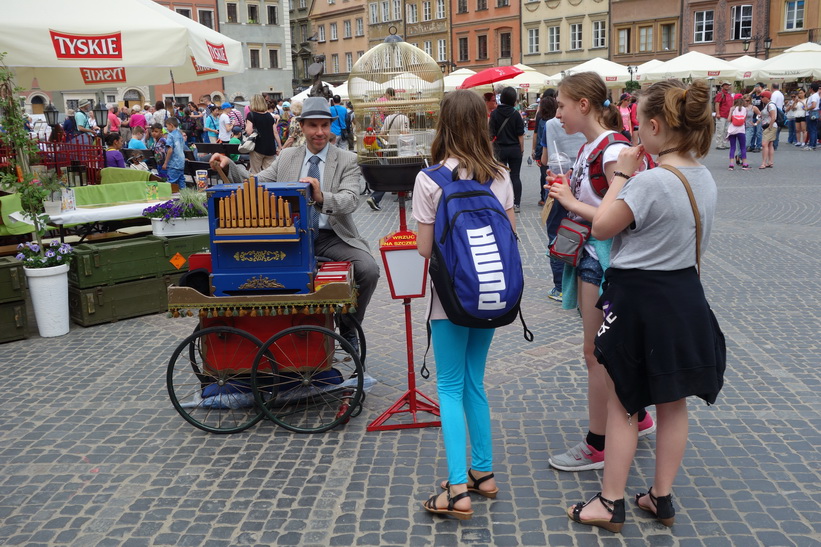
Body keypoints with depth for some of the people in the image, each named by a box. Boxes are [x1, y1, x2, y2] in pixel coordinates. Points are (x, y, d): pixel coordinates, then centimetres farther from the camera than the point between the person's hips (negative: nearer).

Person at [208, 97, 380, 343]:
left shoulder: (347, 160, 1)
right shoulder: (287, 157, 12)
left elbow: (351, 200, -14)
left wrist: (321, 197, -34)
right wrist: (228, 166, -5)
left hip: (333, 237, -2)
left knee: (368, 270, -26)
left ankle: (348, 329, 1)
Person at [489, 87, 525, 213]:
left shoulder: (495, 114, -7)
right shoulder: (516, 115, -8)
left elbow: (491, 133, -4)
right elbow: (520, 134, -6)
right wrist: (521, 148, 6)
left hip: (500, 149, 0)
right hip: (515, 149, 0)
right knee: (515, 176, 6)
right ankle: (517, 204, 7)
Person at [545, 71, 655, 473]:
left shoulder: (614, 150, -19)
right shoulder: (587, 148, 9)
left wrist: (572, 203, -19)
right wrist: (564, 191, -2)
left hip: (604, 258, -9)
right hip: (585, 255, 9)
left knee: (596, 353, 1)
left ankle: (597, 446, 16)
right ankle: (636, 417, 39)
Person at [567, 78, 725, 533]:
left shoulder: (650, 181, -24)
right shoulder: (704, 177, 3)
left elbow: (601, 227, -14)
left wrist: (621, 174, -7)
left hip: (638, 299, -8)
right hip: (685, 294, 8)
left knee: (620, 405, 7)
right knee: (673, 404, 16)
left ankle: (610, 503, 19)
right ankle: (661, 498, 30)